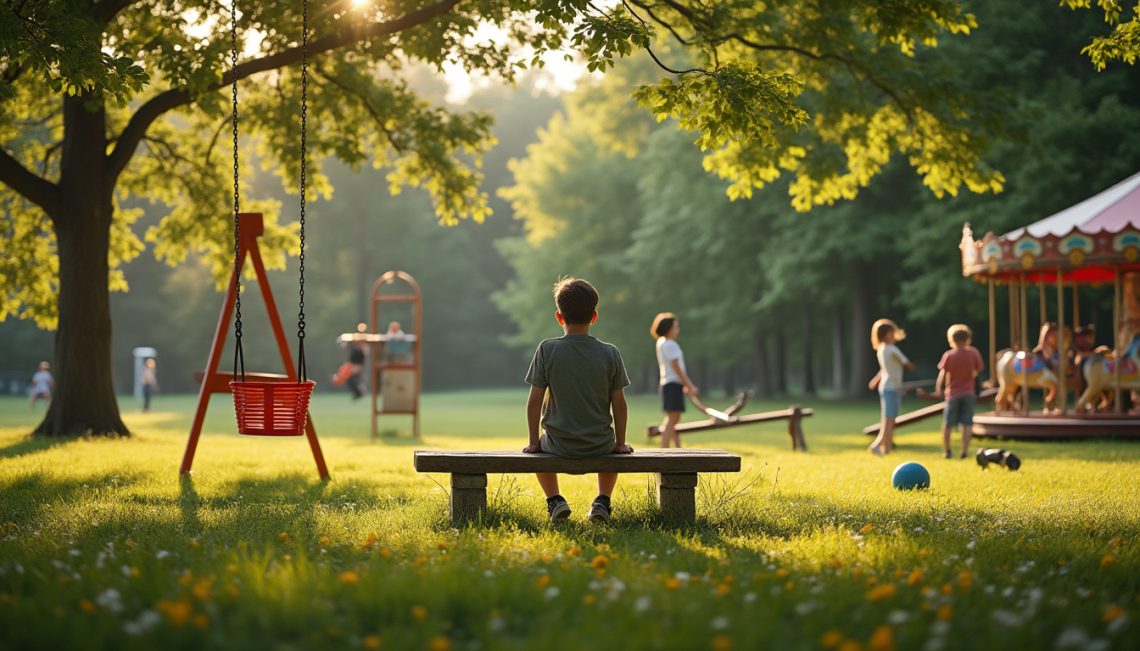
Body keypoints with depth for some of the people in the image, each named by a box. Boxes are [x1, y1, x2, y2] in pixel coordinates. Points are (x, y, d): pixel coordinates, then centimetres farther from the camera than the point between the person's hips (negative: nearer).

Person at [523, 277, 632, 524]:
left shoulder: (547, 350, -10)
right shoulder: (610, 353, -7)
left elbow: (535, 400, -7)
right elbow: (619, 404, -3)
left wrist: (534, 441, 5)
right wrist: (620, 443, 10)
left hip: (559, 445, -1)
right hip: (600, 444, 1)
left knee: (541, 448, 35)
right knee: (612, 448, 38)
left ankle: (554, 500, 17)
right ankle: (602, 501, 19)